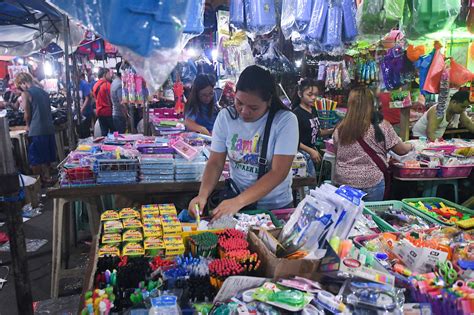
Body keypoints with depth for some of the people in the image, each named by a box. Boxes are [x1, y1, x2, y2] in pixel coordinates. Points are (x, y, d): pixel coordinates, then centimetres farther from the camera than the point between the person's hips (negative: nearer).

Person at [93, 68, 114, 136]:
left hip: (100, 112, 7)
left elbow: (95, 97, 16)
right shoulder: (107, 84, -14)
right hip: (108, 111, -7)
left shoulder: (95, 85, 8)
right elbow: (111, 98, -14)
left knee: (104, 133, 10)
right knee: (113, 131, 1)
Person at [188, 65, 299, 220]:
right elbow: (215, 162, 0)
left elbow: (278, 172, -19)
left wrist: (239, 201, -28)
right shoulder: (225, 116, -3)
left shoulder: (286, 120, -13)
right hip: (235, 199, 2)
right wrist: (203, 194, -19)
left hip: (276, 206, -2)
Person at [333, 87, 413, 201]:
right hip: (371, 183, -2)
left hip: (343, 182, 2)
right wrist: (410, 146, 22)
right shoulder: (382, 126, -10)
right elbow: (401, 150, 0)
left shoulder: (340, 129, -5)